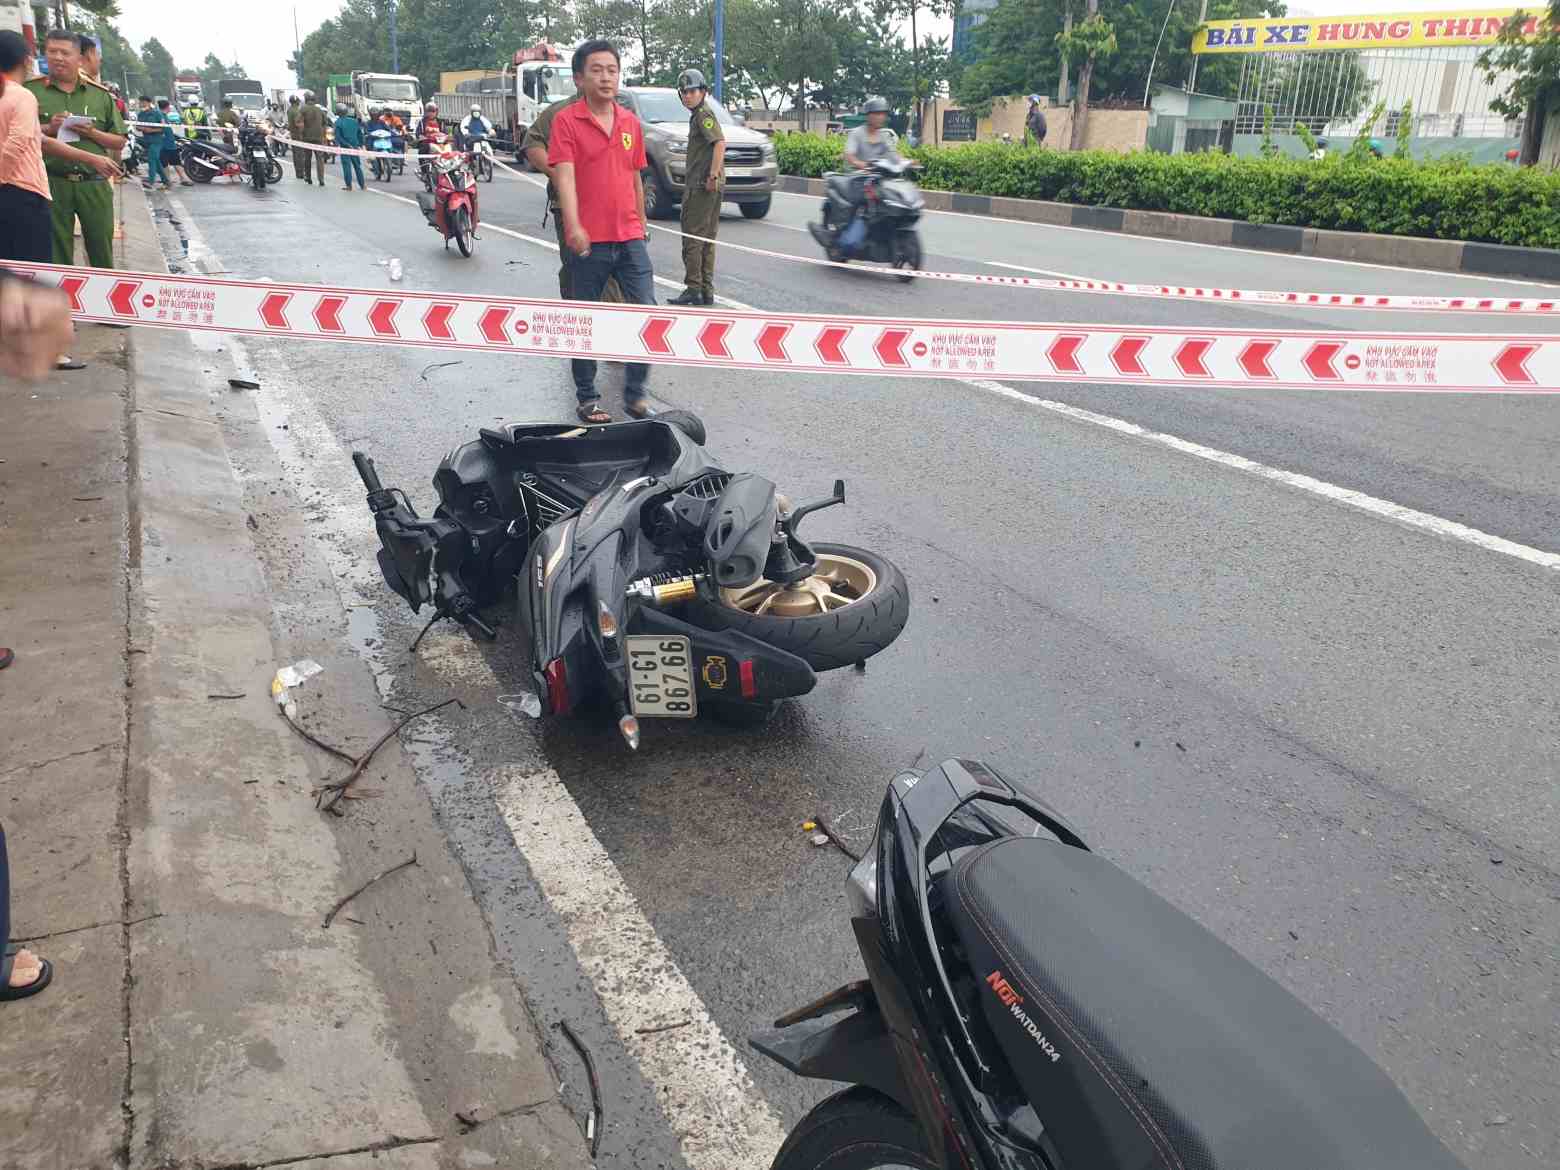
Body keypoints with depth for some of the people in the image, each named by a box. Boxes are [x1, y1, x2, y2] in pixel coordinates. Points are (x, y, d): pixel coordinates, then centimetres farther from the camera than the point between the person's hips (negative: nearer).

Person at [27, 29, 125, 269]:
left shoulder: (101, 95, 11)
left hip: (94, 184, 1)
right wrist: (48, 129, -12)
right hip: (52, 183, -1)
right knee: (57, 251, 3)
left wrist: (92, 133, -6)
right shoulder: (31, 90, 5)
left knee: (102, 249, 5)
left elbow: (119, 142, 12)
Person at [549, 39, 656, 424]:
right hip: (588, 240, -4)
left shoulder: (631, 122, 10)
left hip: (630, 237, 4)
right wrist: (574, 226, -30)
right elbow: (564, 176, -16)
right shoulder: (566, 121, -5)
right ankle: (587, 397, 18)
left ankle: (635, 394, 11)